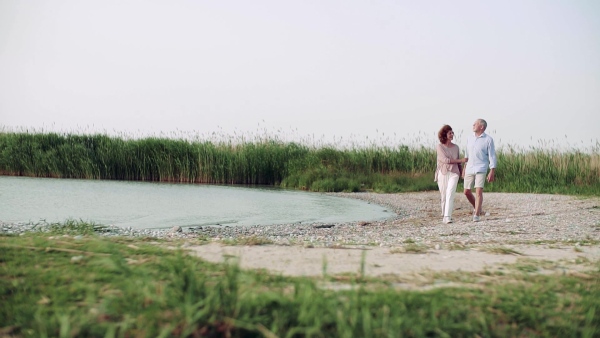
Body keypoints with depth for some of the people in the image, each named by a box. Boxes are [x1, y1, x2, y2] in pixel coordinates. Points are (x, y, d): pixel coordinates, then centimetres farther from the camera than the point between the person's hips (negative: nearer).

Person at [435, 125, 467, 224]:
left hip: (453, 173, 1)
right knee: (444, 196, 5)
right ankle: (444, 215, 22)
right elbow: (445, 160, -11)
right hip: (442, 174, -1)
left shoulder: (456, 147, 12)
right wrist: (461, 160, -10)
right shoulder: (439, 147, -1)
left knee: (450, 194, -16)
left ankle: (447, 217, -24)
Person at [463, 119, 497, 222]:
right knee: (467, 192, 7)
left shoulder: (488, 139, -5)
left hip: (481, 169, -5)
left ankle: (477, 215, -10)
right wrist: (464, 169, 17)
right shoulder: (470, 138, 10)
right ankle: (477, 208, 30)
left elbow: (492, 156, -6)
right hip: (469, 169, 6)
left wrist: (492, 172, -13)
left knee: (478, 191, -14)